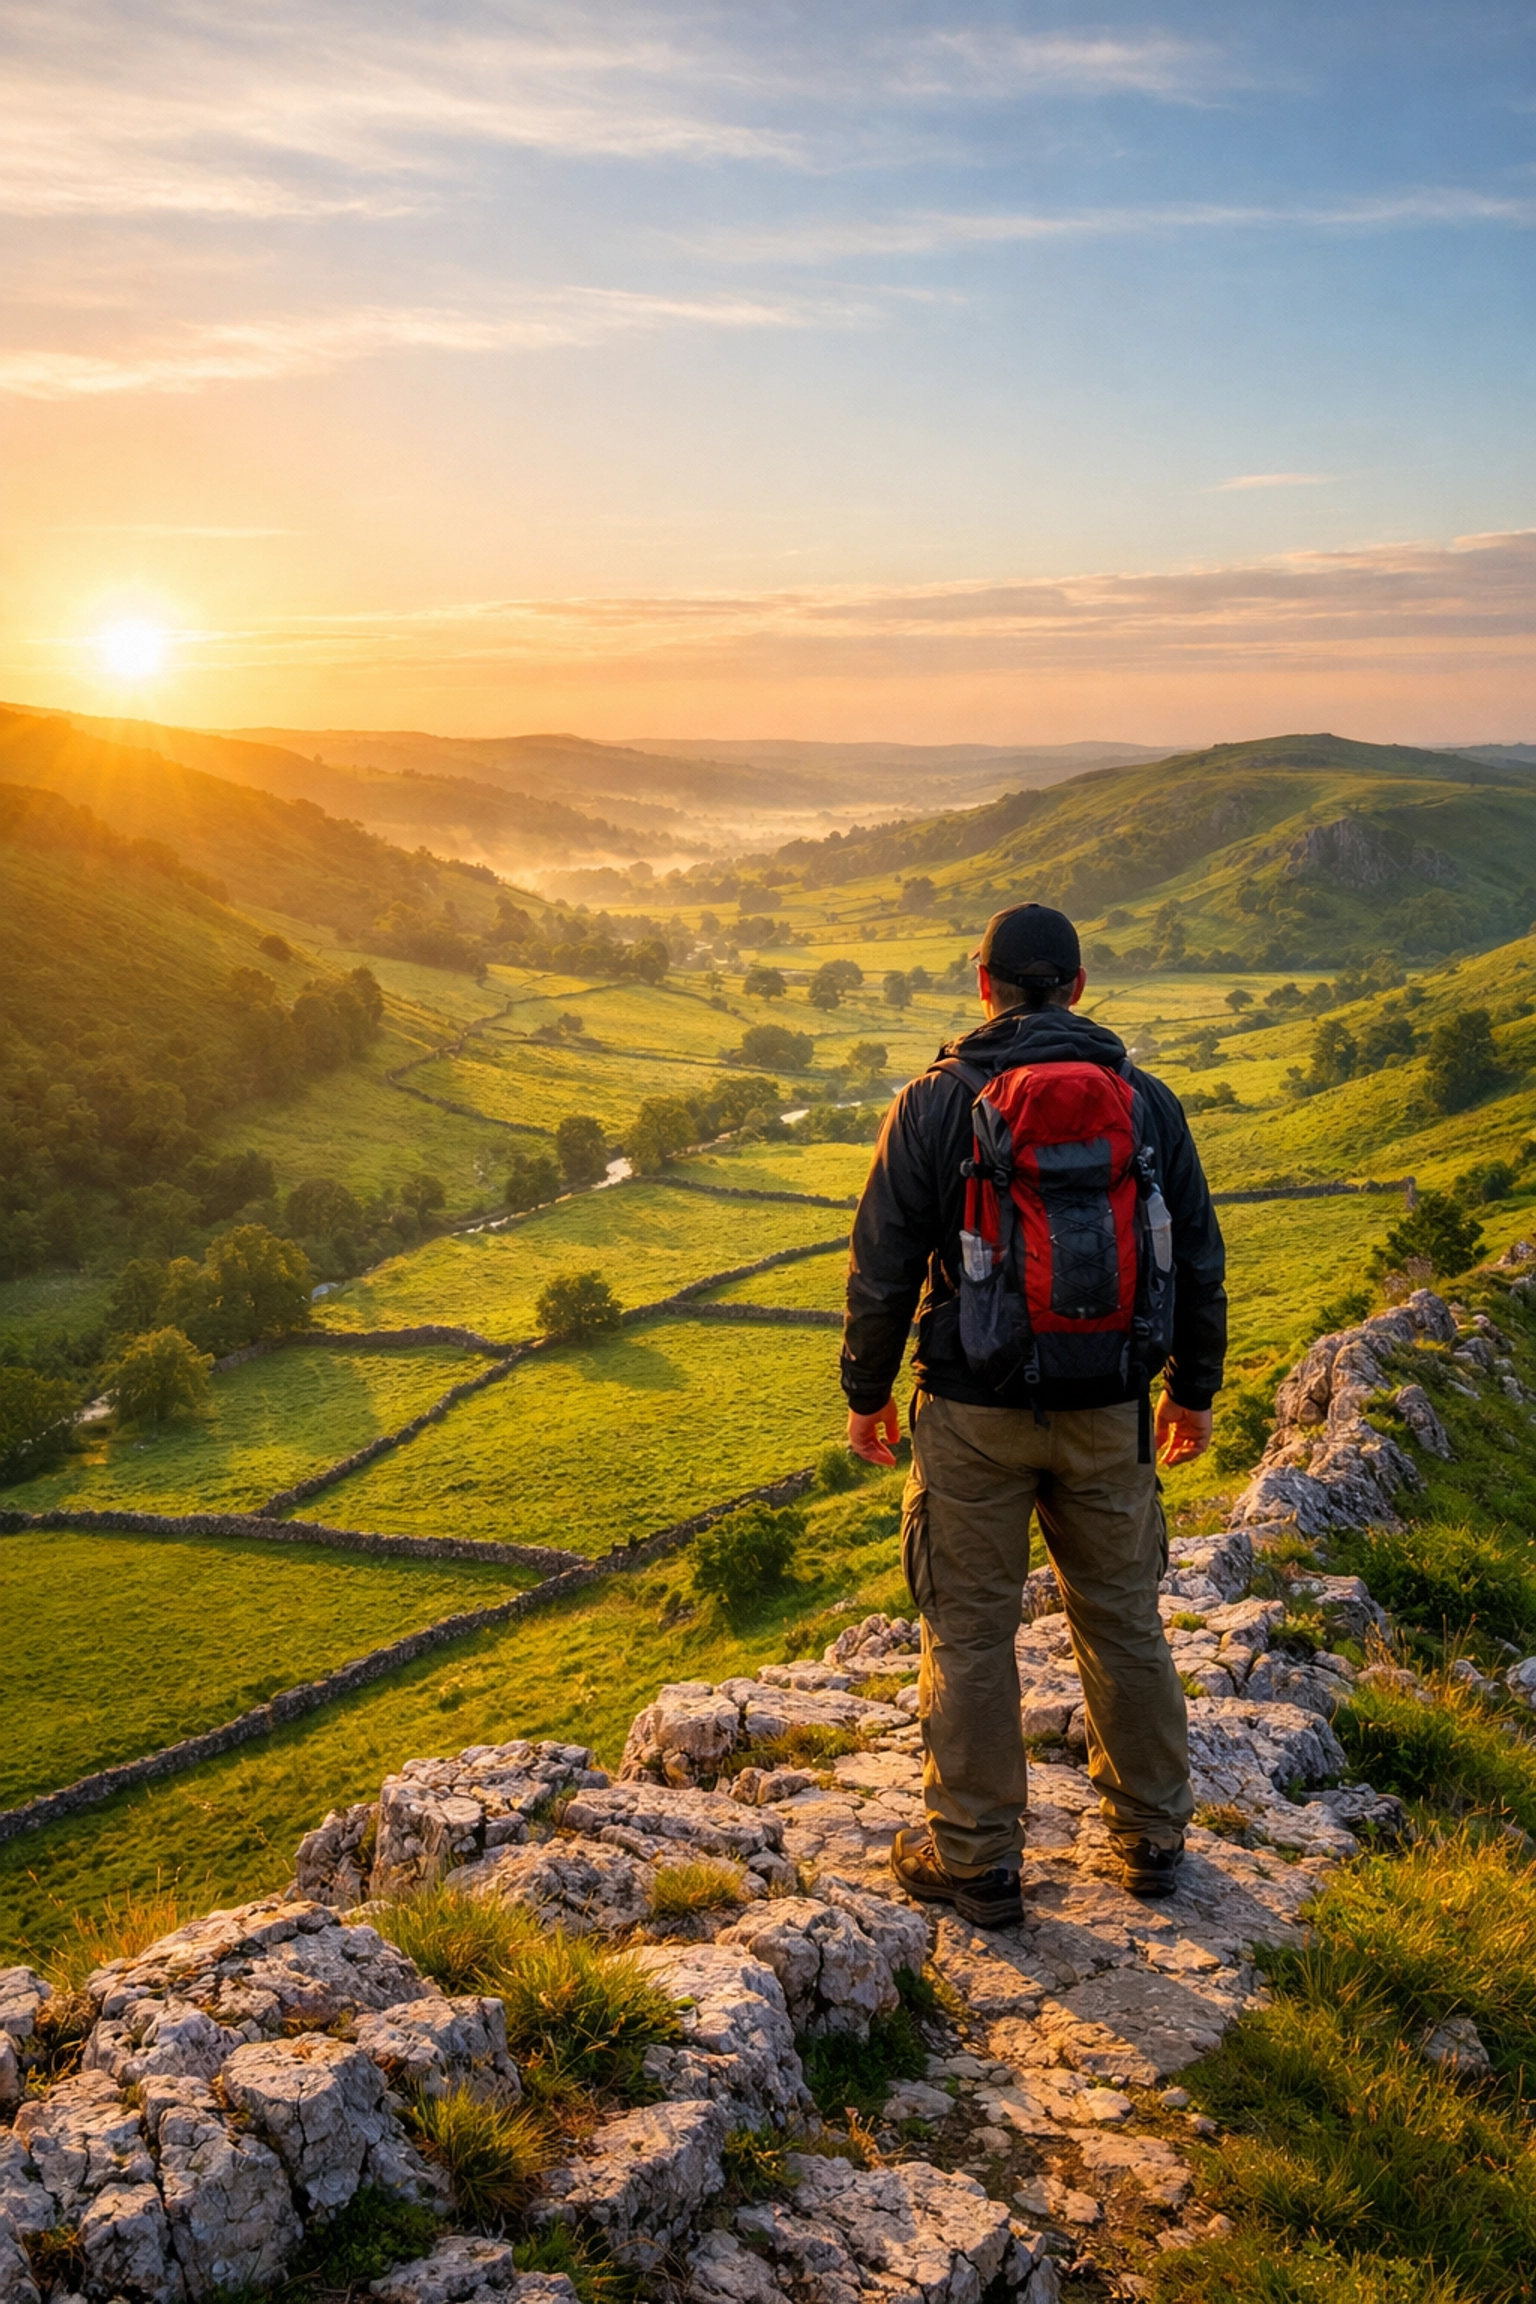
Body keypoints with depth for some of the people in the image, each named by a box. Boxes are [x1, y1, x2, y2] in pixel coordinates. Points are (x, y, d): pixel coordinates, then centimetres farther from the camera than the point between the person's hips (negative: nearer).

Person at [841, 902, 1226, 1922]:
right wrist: (1193, 1389, 18)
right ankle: (1153, 1836, 30)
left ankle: (977, 1860, 19)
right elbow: (1200, 1263, 6)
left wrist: (868, 1392, 7)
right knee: (1124, 1620, 16)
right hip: (1109, 1412, 3)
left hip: (973, 1413, -3)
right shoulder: (1147, 1101, 0)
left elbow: (884, 1266, -5)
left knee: (971, 1631, 8)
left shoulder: (936, 1102, -7)